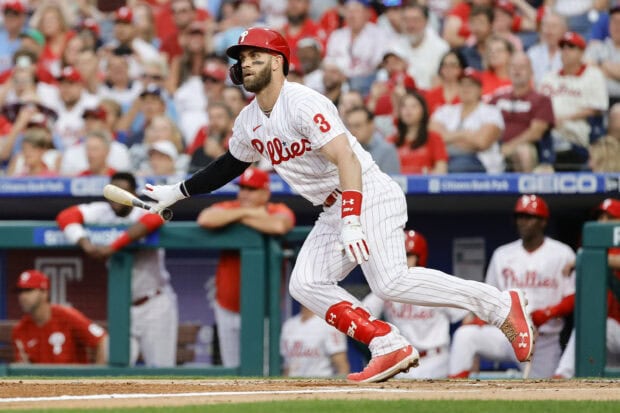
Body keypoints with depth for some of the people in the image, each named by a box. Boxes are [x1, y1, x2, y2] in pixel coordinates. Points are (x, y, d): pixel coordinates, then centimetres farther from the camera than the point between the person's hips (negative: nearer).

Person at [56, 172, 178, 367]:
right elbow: (65, 216, -12)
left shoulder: (143, 213, -15)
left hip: (155, 305, -4)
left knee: (160, 372, -2)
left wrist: (111, 247, -42)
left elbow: (154, 220, -40)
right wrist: (85, 243, -31)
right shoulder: (102, 212, -3)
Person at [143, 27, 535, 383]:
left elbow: (345, 159, -26)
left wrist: (352, 221, -35)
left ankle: (502, 305, -19)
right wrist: (178, 192, 28)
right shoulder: (250, 122, 12)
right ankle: (391, 347, -6)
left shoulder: (302, 104, -17)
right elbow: (231, 164, 31)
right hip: (334, 210, 10)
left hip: (369, 196, -10)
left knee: (391, 281, -25)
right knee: (306, 284, -2)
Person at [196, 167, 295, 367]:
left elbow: (279, 225, -34)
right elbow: (205, 219, -25)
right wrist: (247, 212, -19)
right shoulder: (228, 208, -3)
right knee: (232, 368, 13)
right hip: (227, 309, 3)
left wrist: (243, 217, -19)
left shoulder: (278, 211, -8)